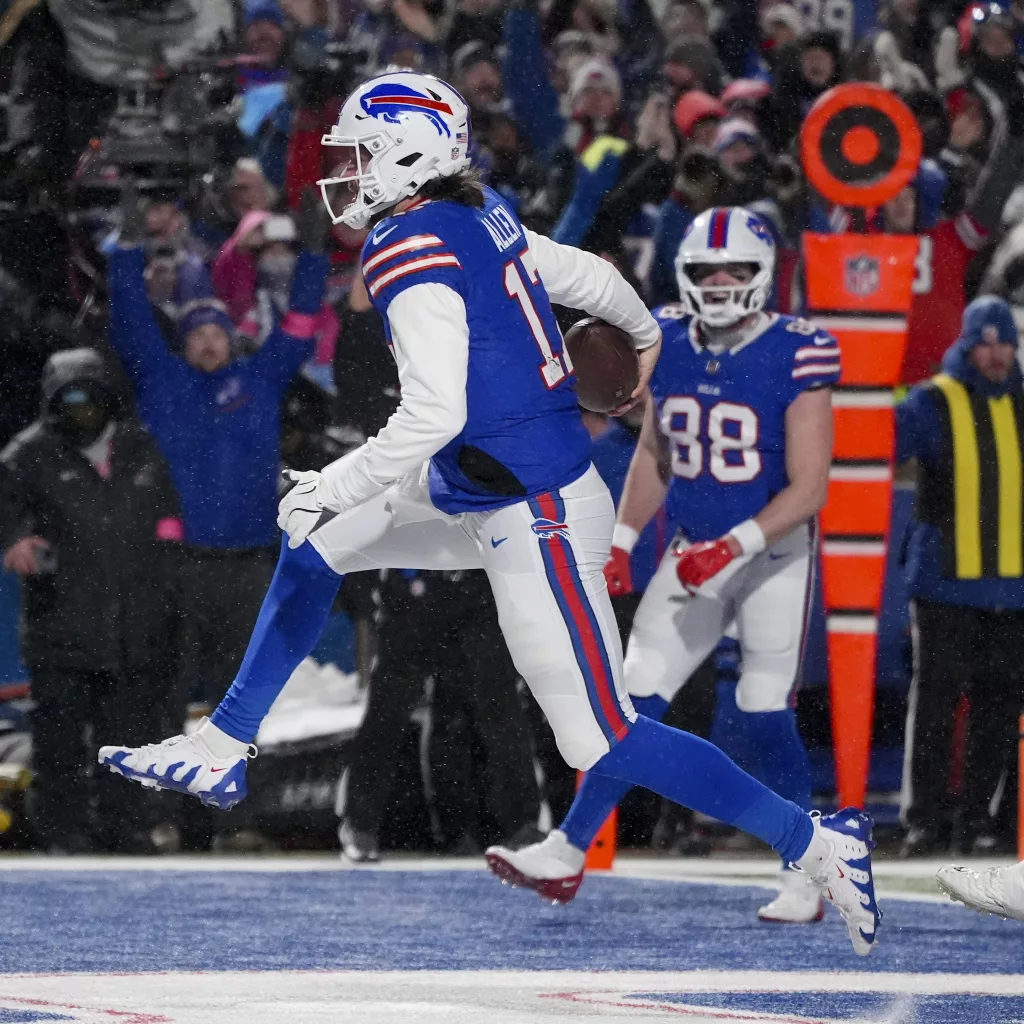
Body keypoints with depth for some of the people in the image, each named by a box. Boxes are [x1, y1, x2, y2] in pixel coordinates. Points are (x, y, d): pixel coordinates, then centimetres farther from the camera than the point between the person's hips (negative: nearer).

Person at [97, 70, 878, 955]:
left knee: (603, 740, -7)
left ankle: (816, 841, -2)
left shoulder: (411, 252, -19)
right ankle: (221, 753, 24)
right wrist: (645, 335, 43)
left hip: (537, 524, -10)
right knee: (315, 547, 16)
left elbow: (434, 415, -26)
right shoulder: (483, 220, 7)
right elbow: (589, 277, 22)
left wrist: (334, 486, -16)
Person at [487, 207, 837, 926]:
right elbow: (654, 455, 13)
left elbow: (809, 487, -18)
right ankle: (570, 850, 2)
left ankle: (804, 877, 5)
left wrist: (735, 546, -26)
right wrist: (622, 539, 5)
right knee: (636, 697, -1)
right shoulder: (669, 345, -1)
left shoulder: (796, 357, -18)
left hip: (776, 553, -5)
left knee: (766, 716, -8)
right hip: (696, 553, 5)